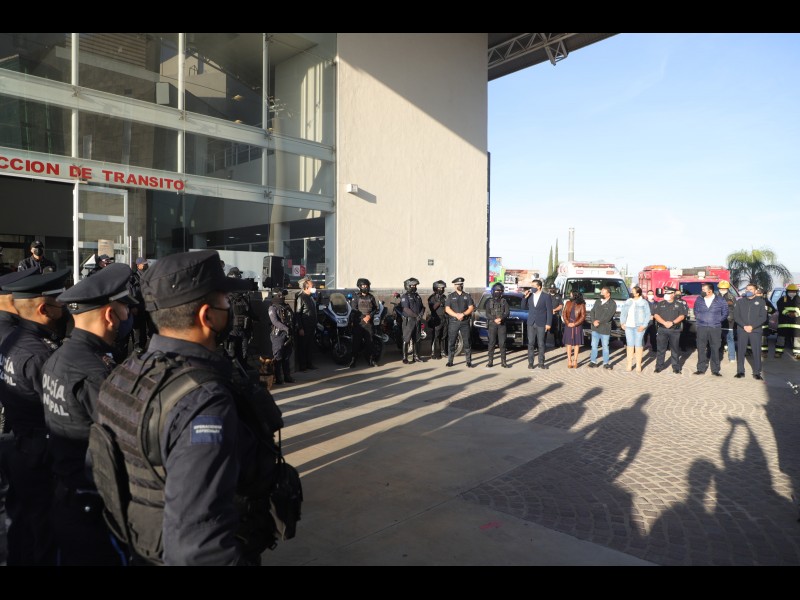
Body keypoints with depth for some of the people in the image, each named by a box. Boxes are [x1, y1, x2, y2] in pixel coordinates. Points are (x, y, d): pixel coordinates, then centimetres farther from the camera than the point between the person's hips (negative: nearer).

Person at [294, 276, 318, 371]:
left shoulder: (311, 297, 13)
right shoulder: (301, 297, -13)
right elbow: (297, 314, -16)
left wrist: (315, 326, 16)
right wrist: (300, 328, -19)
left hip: (311, 327, 8)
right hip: (304, 328, -8)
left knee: (310, 346, 14)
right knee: (302, 347, 1)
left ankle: (309, 363, 23)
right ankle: (302, 366, 8)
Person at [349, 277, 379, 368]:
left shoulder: (371, 297, 12)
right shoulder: (356, 297, 1)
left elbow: (375, 308, 11)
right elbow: (354, 309, -6)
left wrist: (369, 316, -6)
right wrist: (363, 317, -13)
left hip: (369, 323, 3)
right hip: (358, 322, -3)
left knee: (369, 341, 4)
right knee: (356, 342, -3)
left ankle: (370, 360, 12)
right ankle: (353, 360, 1)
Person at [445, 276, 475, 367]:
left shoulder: (467, 296, 11)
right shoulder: (450, 296, 9)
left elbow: (471, 308, 3)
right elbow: (447, 309, 0)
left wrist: (463, 314, -14)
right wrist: (456, 315, -14)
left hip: (465, 322, 1)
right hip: (453, 322, 0)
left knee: (467, 342, -1)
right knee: (451, 342, 0)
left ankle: (469, 361, 4)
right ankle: (450, 361, 6)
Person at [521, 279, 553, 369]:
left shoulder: (546, 296, -4)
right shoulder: (529, 296, 7)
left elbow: (549, 311, -5)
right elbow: (523, 307, 9)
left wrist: (548, 324, -9)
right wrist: (525, 297, -4)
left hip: (541, 324, -3)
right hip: (531, 323, 3)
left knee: (541, 344, 5)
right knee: (530, 343, 3)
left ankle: (541, 363, 13)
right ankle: (530, 362, 8)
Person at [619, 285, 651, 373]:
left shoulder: (644, 302, -2)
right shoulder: (628, 301, 11)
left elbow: (647, 315, -4)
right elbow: (623, 312, 13)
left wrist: (644, 325, -13)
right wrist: (622, 323, 1)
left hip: (639, 327, -4)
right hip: (628, 326, 4)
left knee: (638, 345, 0)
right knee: (630, 345, 6)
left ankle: (638, 366, 6)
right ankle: (629, 365, 10)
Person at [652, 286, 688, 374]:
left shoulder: (679, 305, 8)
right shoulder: (660, 304, 10)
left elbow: (682, 316, -1)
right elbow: (656, 315, 1)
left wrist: (672, 322, -15)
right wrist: (664, 323, -14)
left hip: (675, 330, -1)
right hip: (662, 330, 1)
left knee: (674, 350, 4)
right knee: (661, 349, 1)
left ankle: (676, 368, 10)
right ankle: (659, 366, 6)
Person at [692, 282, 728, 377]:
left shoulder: (720, 300, 3)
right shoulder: (699, 300, 8)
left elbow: (725, 313, 10)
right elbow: (696, 312, 18)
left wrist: (717, 320, 2)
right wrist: (699, 319, 5)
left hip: (715, 328, -1)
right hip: (702, 327, 1)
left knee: (715, 349, 0)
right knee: (701, 349, 0)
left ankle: (715, 370, 8)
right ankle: (701, 369, 7)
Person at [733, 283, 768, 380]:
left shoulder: (761, 302, 6)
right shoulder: (740, 302, 11)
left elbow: (763, 317, -1)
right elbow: (736, 316, 5)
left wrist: (752, 326, -11)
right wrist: (744, 326, -10)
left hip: (756, 331, -1)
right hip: (742, 330, 2)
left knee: (756, 352, -3)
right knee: (740, 351, 1)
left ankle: (757, 373, 4)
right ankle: (740, 371, 8)